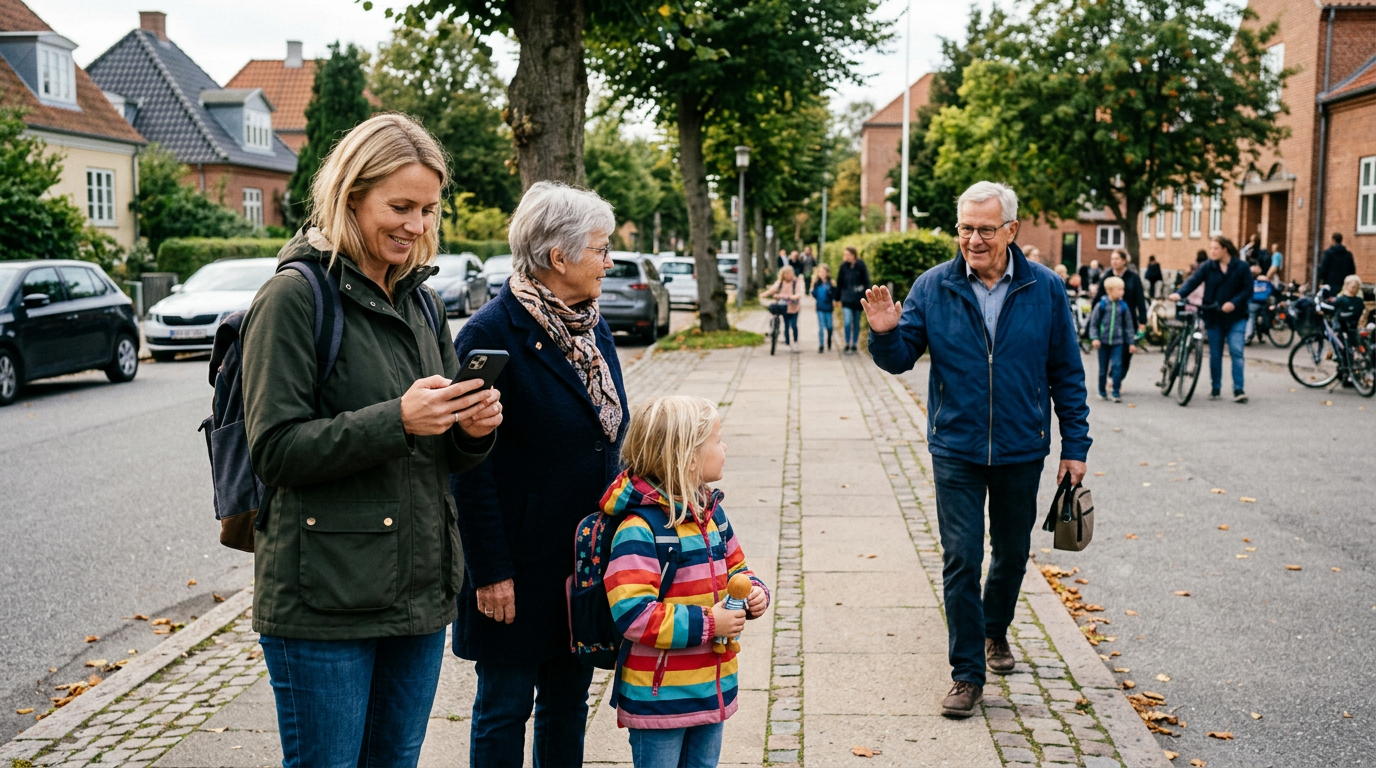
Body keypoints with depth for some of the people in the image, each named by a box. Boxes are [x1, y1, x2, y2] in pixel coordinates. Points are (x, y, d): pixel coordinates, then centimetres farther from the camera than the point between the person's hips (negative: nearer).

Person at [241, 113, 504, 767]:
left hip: (421, 588, 7)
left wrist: (473, 429, -7)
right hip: (325, 599, -6)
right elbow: (275, 449, -15)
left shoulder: (422, 300, 12)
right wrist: (396, 421, -24)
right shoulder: (295, 297, -9)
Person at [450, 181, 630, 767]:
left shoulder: (593, 328, 8)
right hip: (521, 564, -7)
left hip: (585, 559, 7)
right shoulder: (491, 333, -16)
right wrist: (491, 570, -16)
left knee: (568, 701, 16)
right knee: (505, 708, 6)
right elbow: (472, 465, -16)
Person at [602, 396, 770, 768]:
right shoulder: (639, 531, -22)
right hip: (659, 697, -8)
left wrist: (753, 592, -3)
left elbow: (735, 569, 20)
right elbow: (632, 612, -28)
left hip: (711, 688, 8)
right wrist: (706, 624, -23)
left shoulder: (711, 513, 6)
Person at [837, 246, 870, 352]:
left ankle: (854, 345, 20)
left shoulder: (861, 265, -6)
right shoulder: (844, 266, -1)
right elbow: (839, 282, 4)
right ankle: (847, 344, -3)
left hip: (858, 299, 0)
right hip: (846, 299, 0)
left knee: (856, 323, 9)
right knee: (847, 322, -11)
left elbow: (866, 281, -1)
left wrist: (865, 295, -5)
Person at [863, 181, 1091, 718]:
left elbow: (1067, 372, 2)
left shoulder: (1045, 289, -3)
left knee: (1012, 552, 17)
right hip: (956, 451, -1)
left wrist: (1075, 446, 1)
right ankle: (967, 673, 9)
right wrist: (885, 333, -24)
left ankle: (995, 630, 44)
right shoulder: (933, 287, -4)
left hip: (1021, 451, 1)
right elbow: (899, 360, -2)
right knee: (960, 560, -2)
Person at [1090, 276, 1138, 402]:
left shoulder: (1123, 306, -1)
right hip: (1103, 342, 0)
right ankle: (1102, 391, 22)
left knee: (1117, 366, -10)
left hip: (1118, 342, 0)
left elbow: (1129, 325, 6)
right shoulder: (1101, 305, -6)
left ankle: (1116, 393, -3)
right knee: (1103, 368, 8)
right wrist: (1094, 338, -12)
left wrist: (1131, 342, 4)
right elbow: (1093, 323, -1)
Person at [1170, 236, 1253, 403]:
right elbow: (1193, 280, -13)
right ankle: (1215, 387, 21)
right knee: (1215, 354, 8)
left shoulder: (1241, 267, -4)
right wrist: (1179, 293, -31)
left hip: (1235, 317, -2)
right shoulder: (1207, 267, 0)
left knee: (1236, 351, -10)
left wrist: (1234, 303, -20)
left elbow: (1248, 289, -5)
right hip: (1214, 317, 2)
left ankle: (1239, 389, -6)